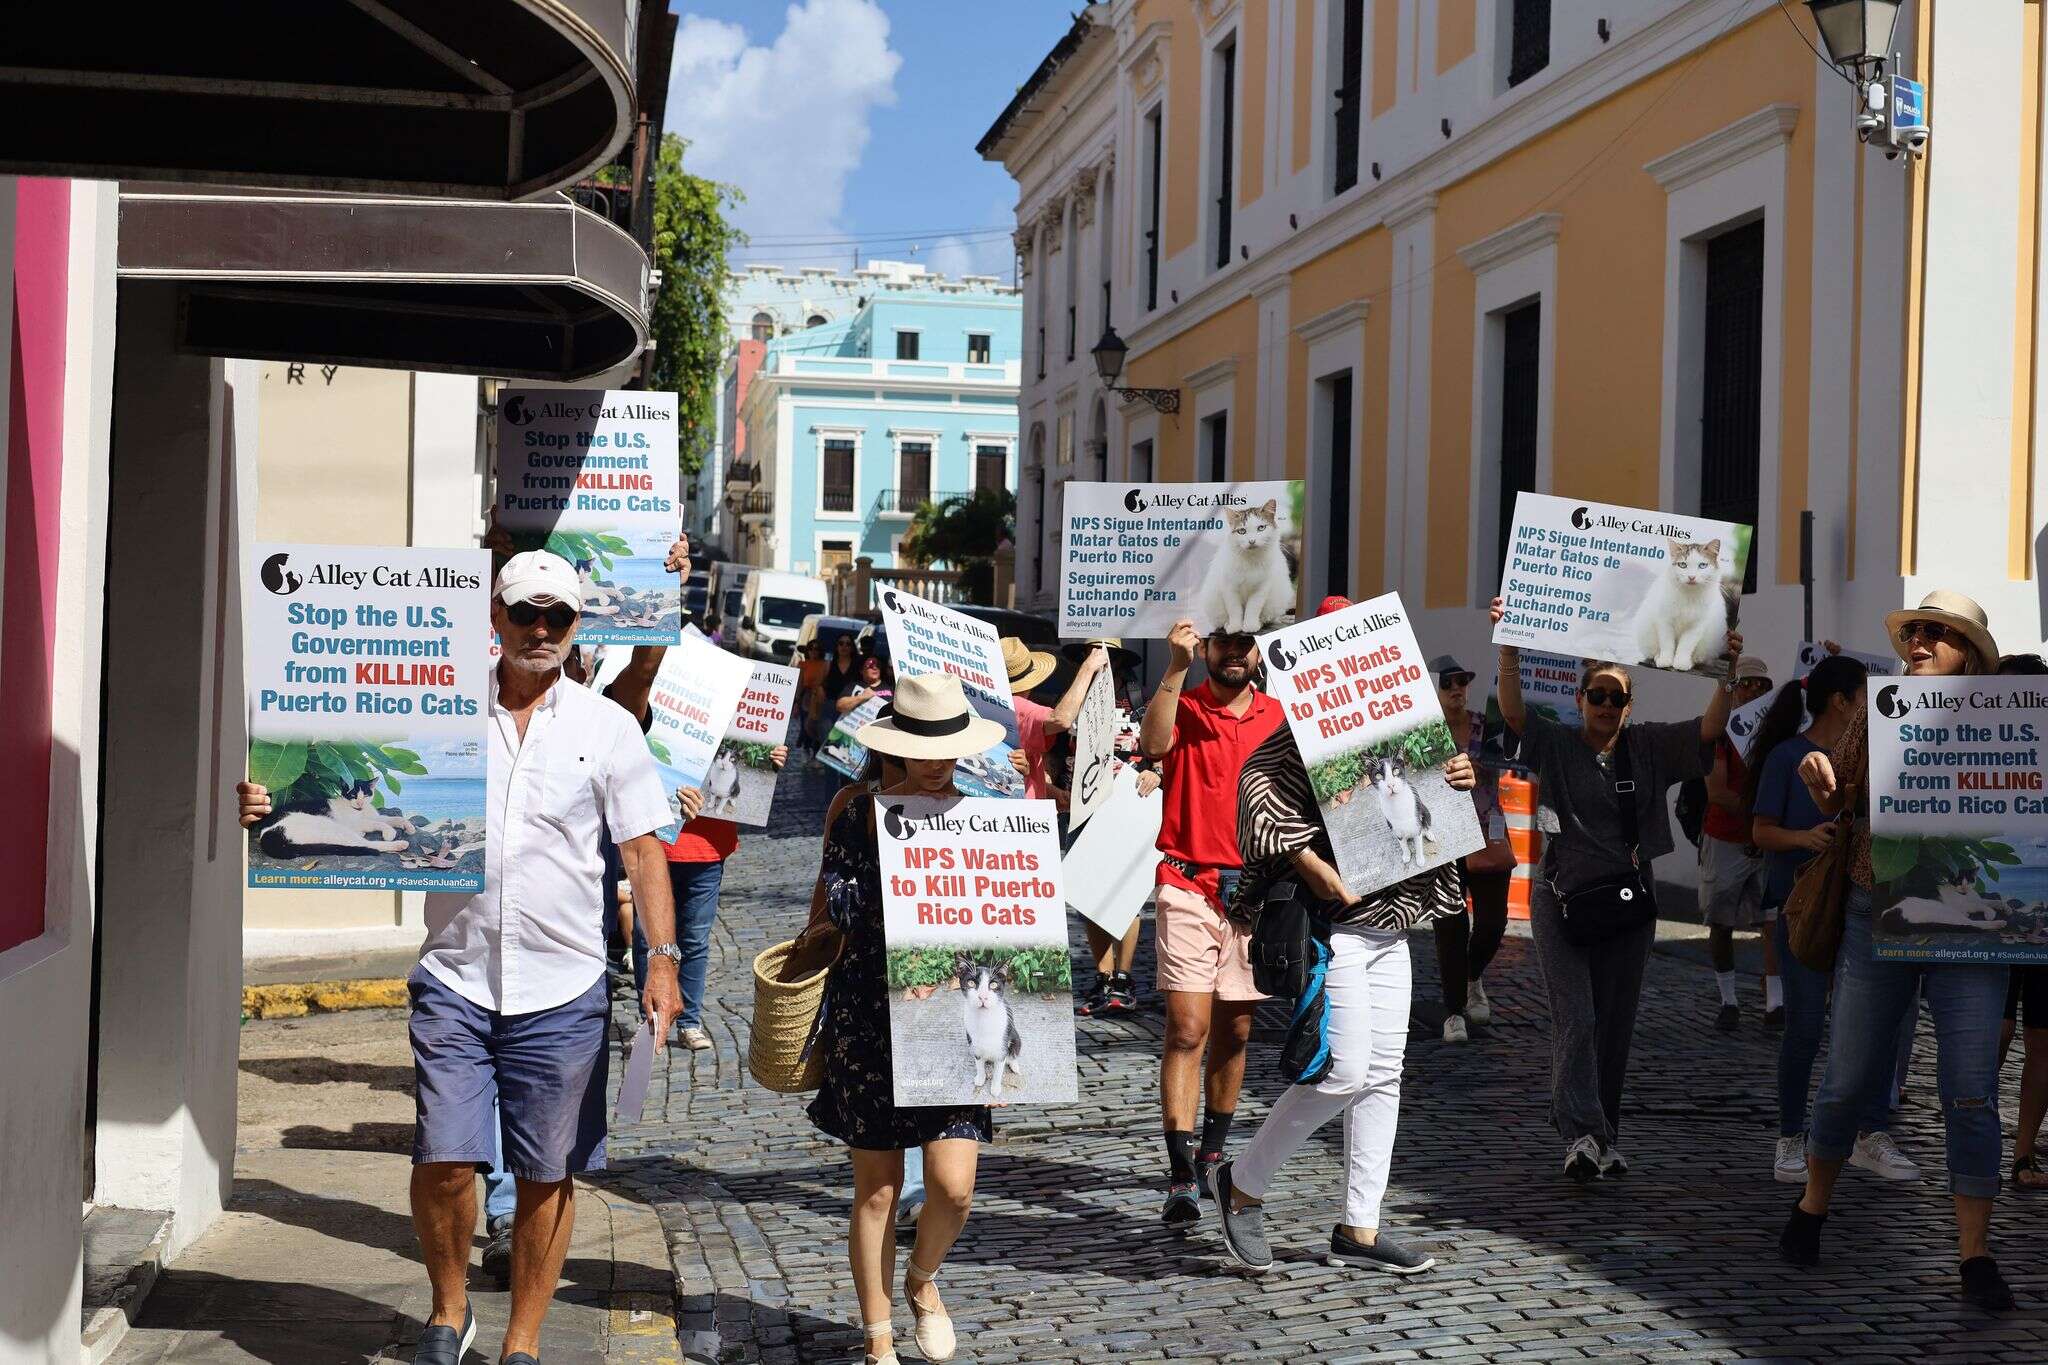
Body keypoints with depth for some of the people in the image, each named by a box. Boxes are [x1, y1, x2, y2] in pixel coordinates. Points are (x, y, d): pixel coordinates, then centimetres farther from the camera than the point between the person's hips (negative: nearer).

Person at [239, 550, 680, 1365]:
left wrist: (663, 960, -4)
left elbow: (642, 849, 4)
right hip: (454, 982, 0)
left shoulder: (606, 726, 3)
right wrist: (278, 804, -10)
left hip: (562, 991, 0)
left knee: (547, 1174, 5)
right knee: (443, 1161, -5)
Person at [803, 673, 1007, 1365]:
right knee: (876, 1188, 6)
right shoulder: (860, 814, -1)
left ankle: (922, 1278, 27)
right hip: (869, 1021, -1)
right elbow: (835, 906, -2)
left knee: (953, 1185, -7)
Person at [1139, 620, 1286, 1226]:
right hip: (1189, 886, -3)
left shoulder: (1278, 717, 9)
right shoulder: (1183, 707, 0)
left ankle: (1212, 1152, 26)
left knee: (1234, 1032, 10)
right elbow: (1153, 745, -22)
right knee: (1187, 1030, -10)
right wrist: (1176, 667, -26)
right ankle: (1181, 1176, -11)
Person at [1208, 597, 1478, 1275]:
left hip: (1390, 924, 9)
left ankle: (1359, 1229, 16)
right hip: (1332, 925, -9)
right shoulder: (1299, 740, -10)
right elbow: (1258, 791, -24)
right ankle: (1243, 1183, 6)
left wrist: (1458, 781, -1)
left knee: (1383, 1073, 8)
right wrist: (1322, 875, -28)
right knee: (1344, 1070, -13)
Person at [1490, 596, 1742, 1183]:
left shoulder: (1648, 748, 6)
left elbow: (1708, 729, -3)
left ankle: (1603, 1139, 17)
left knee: (1615, 1025, 8)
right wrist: (1509, 648, -28)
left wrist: (1727, 673, -17)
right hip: (1562, 899, -3)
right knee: (1575, 1021, -12)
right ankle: (1581, 1137, -18)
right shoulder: (1555, 745, -1)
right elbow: (1512, 710, -16)